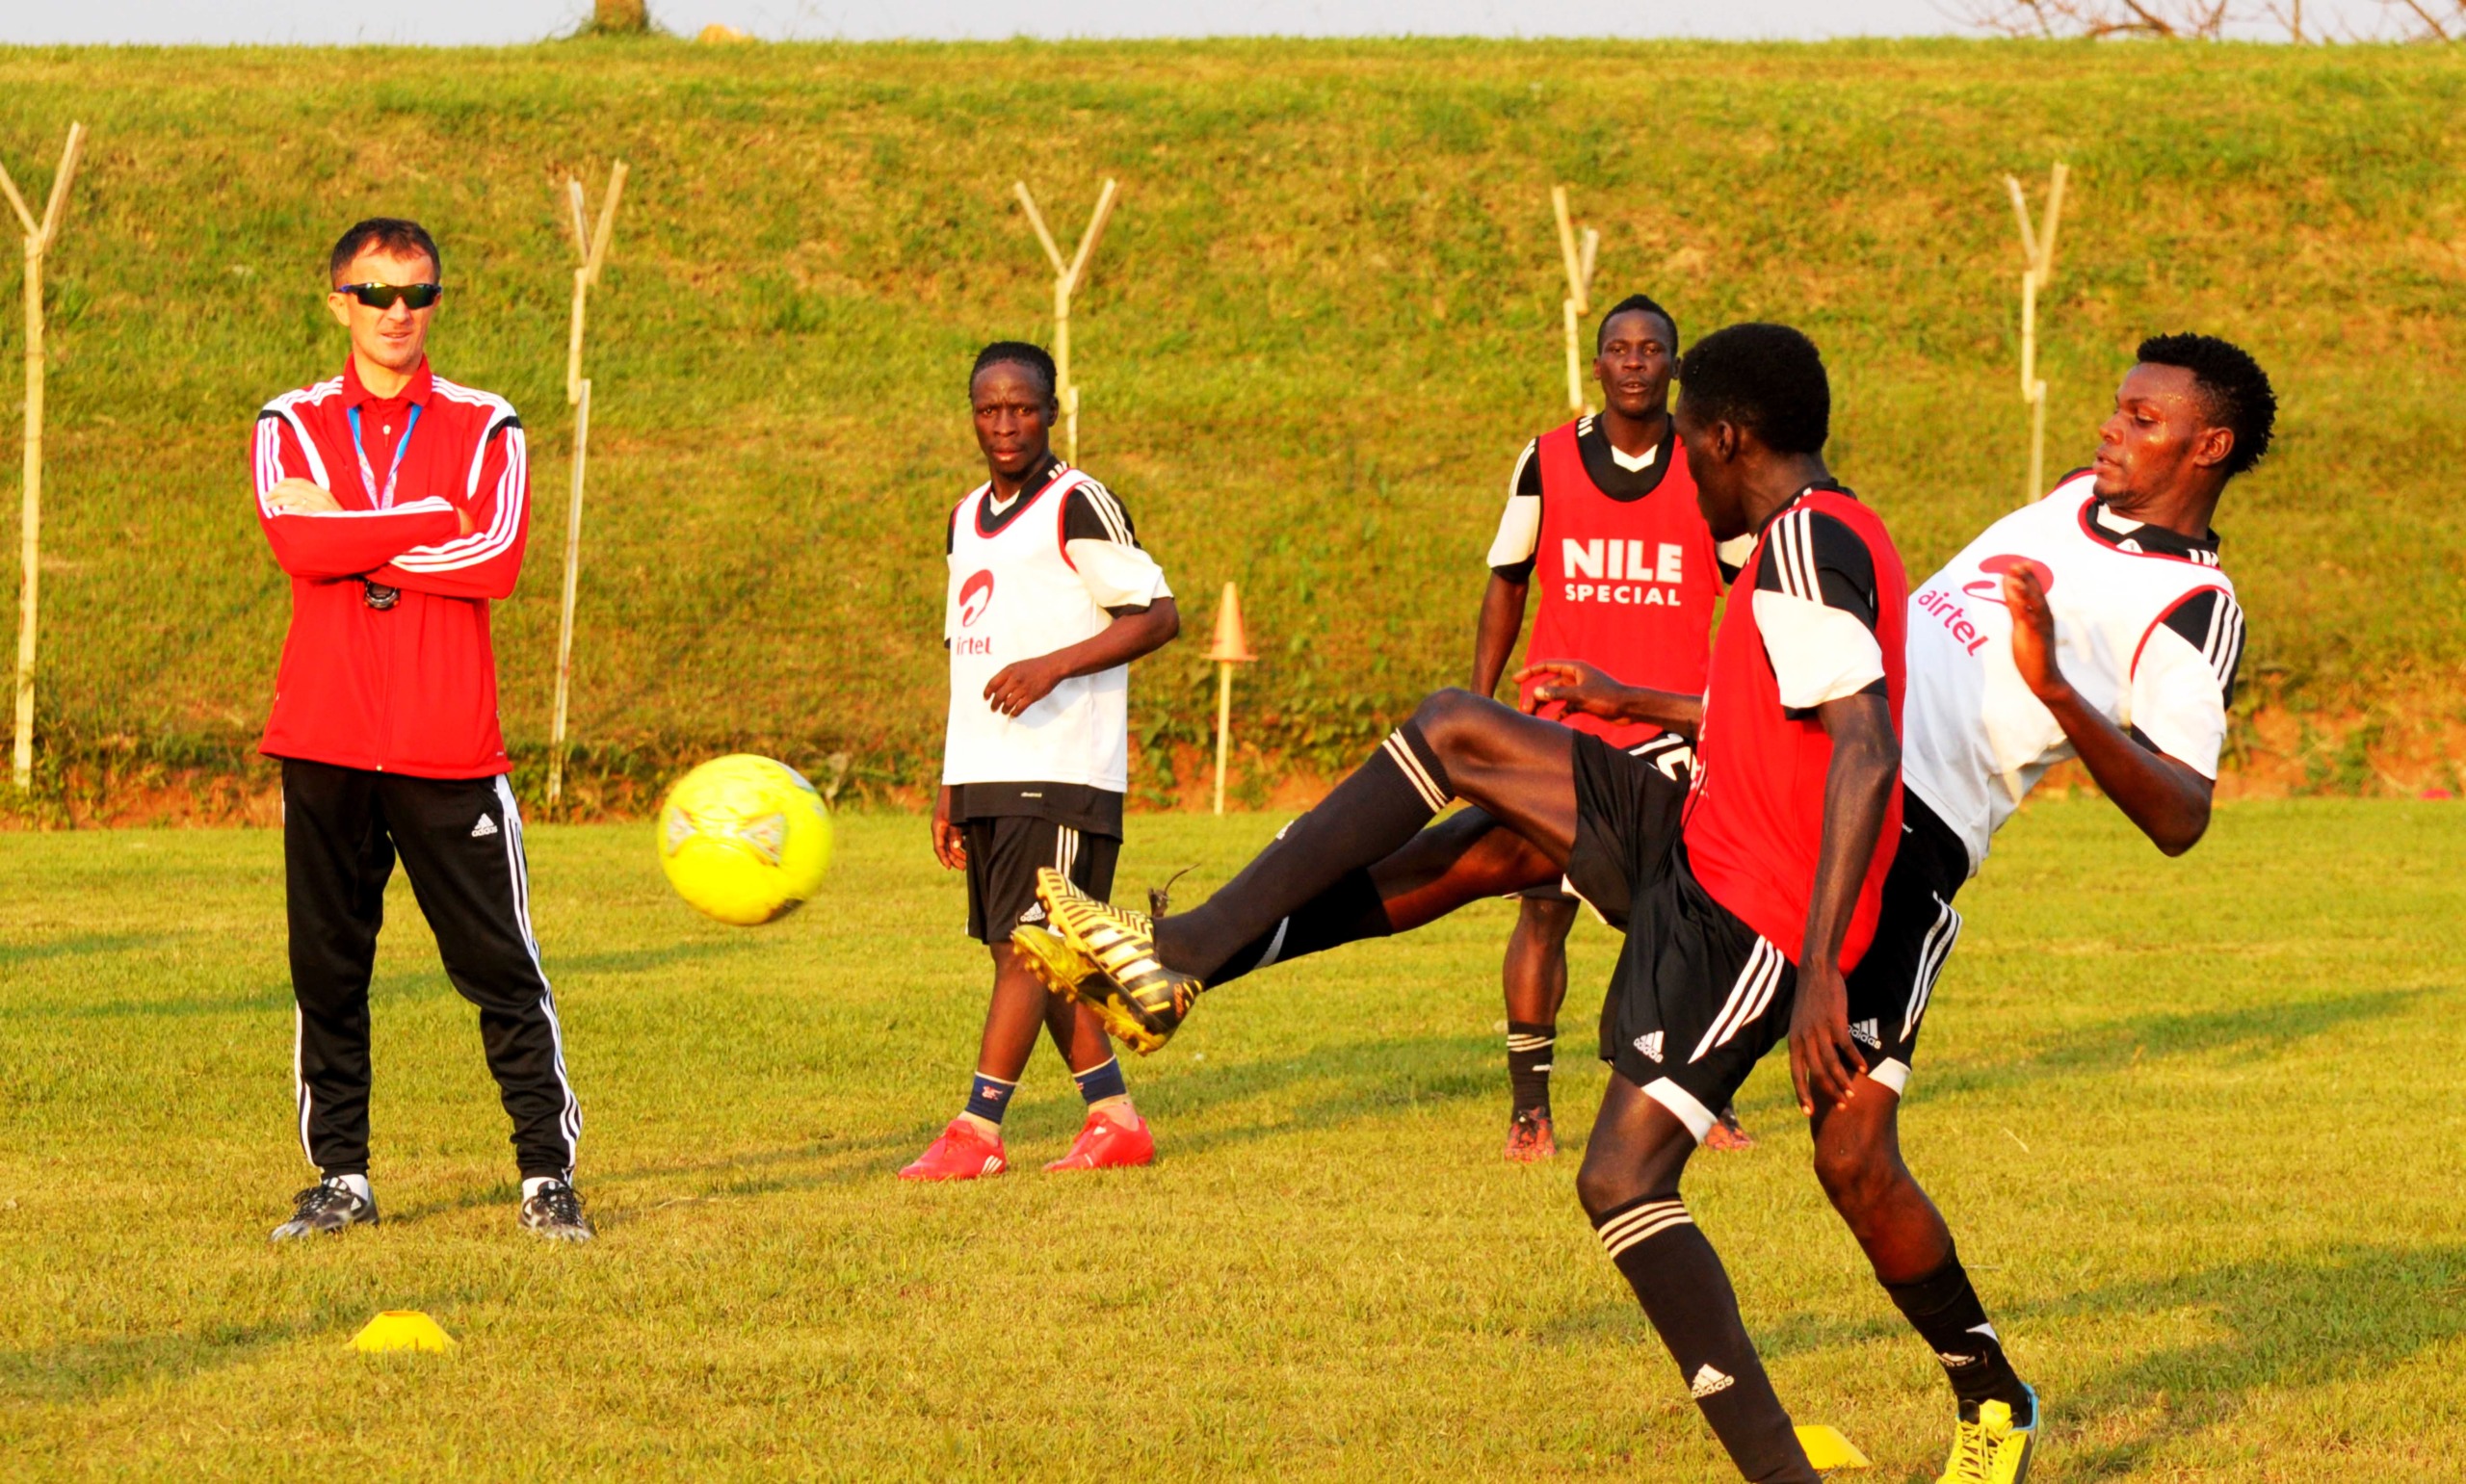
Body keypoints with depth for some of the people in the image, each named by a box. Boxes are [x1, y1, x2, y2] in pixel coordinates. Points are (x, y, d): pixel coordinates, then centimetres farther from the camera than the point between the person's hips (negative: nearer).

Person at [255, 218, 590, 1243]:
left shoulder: (484, 427, 7)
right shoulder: (292, 425, 9)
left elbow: (498, 561, -10)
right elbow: (295, 542, -11)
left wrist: (350, 534, -8)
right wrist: (441, 519, -10)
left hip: (449, 748, -1)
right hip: (324, 737, 1)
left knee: (502, 967, -2)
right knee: (326, 967, 4)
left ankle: (547, 1174, 3)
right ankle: (340, 1177, 12)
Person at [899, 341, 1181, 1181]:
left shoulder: (1079, 505, -7)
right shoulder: (967, 518, 17)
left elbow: (1159, 615, -12)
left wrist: (1054, 665, -22)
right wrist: (950, 786, 17)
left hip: (1062, 772, -8)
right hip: (986, 776, 8)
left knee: (1025, 945, -11)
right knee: (1024, 953, 8)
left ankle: (978, 1131, -13)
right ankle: (1115, 1120, 14)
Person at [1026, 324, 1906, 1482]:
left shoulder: (1805, 547, -19)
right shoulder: (1828, 539, 13)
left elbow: (1866, 753, -29)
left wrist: (1818, 966, -34)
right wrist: (1642, 704, 44)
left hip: (1746, 917, -10)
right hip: (1697, 844, 10)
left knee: (1623, 1182, -15)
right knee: (1454, 731, 11)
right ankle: (1182, 951, 6)